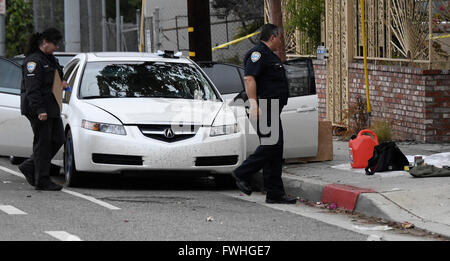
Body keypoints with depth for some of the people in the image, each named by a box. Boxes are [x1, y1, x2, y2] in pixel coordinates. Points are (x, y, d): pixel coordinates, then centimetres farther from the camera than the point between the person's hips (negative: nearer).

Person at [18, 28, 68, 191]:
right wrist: (40, 110, -26)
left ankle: (29, 167, 18)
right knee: (43, 143, -6)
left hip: (52, 108, 10)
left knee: (58, 139, 9)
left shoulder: (50, 58, 16)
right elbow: (32, 88, -20)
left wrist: (62, 82, 11)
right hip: (37, 108, -10)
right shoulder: (33, 61, -13)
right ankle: (42, 181, -2)